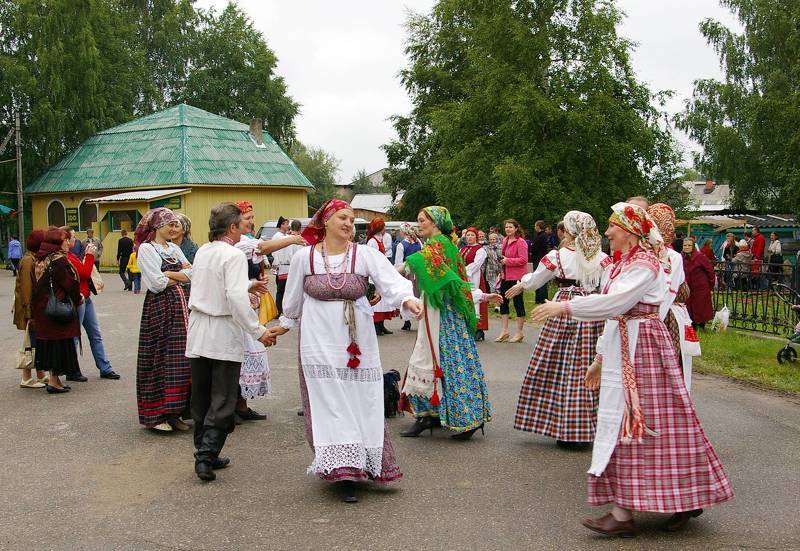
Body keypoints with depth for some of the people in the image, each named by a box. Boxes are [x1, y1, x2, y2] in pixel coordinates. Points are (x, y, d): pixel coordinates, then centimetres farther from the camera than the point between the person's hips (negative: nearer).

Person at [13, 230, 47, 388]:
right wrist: (29, 313, -22)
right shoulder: (28, 261, -16)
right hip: (32, 309, -9)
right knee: (31, 344, -3)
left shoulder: (37, 259, 13)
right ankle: (26, 379, 5)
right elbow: (26, 288, -19)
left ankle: (41, 376, 22)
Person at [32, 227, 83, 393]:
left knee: (50, 340, 13)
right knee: (60, 341, -1)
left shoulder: (42, 260, 9)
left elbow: (39, 284, 14)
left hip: (42, 308, 9)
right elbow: (71, 284, -16)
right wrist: (78, 299, 3)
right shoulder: (60, 260, -17)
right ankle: (53, 381, 2)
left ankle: (53, 378, 19)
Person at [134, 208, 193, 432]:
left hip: (179, 306, 7)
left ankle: (173, 412, 11)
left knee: (179, 358, 4)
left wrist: (169, 274, -10)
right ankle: (155, 415, 2)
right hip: (159, 307, -7)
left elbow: (192, 274, 5)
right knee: (160, 358, -5)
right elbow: (157, 283, -13)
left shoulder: (174, 248, 16)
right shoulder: (146, 249, -5)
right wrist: (181, 275, 0)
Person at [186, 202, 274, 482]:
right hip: (224, 333, -7)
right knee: (222, 401, 1)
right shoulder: (234, 255, -14)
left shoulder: (202, 252, 9)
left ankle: (205, 453, 21)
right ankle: (206, 457, -6)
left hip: (198, 332, 7)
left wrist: (248, 285, 26)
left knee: (201, 398, 13)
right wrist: (258, 331, -20)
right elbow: (236, 298, -24)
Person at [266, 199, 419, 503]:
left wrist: (407, 298, -35)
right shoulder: (304, 257, 1)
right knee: (330, 407, -2)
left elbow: (391, 280, -16)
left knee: (361, 403, 3)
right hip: (320, 344, -1)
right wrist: (285, 324, 26)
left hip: (358, 343, 1)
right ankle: (342, 470, 2)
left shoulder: (366, 254, -2)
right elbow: (294, 296, 15)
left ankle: (352, 467, 16)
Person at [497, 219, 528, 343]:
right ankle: (504, 331, 17)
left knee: (518, 302, 1)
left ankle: (519, 333, 10)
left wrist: (507, 261, -19)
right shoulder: (505, 240, 11)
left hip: (517, 276, -8)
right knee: (503, 301, 9)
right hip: (506, 275, 8)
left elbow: (523, 260, -20)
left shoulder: (520, 242, -13)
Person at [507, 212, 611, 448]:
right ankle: (586, 429, 12)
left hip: (564, 312, -3)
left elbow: (534, 281, 13)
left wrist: (520, 285, 31)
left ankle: (565, 430, 7)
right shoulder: (602, 258, 3)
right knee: (587, 369, 6)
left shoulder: (556, 257, -2)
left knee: (557, 369, 5)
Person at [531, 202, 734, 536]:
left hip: (641, 348, -9)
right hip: (620, 351, 9)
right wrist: (600, 358, 20)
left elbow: (614, 302, -25)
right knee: (624, 422, 9)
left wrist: (564, 307, -23)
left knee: (632, 423, -6)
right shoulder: (622, 264, 17)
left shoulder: (645, 264, -13)